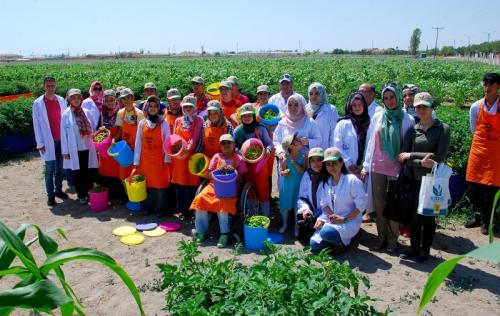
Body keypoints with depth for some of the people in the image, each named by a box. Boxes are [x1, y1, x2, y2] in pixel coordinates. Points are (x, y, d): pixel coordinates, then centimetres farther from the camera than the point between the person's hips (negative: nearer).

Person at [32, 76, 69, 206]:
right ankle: (50, 195, 8)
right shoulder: (38, 103, -3)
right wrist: (40, 143, -7)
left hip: (61, 140, 3)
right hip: (48, 141, -3)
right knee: (50, 169, 0)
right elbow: (36, 124, -3)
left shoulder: (61, 101, 6)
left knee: (60, 167, 11)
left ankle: (58, 190, 25)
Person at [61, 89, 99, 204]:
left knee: (90, 172, 6)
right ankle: (81, 195, 21)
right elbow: (63, 134, -2)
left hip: (88, 148, 2)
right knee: (78, 173, 8)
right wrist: (65, 151, -3)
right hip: (75, 149, -2)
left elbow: (94, 128, 8)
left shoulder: (87, 112, 5)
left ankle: (89, 193, 23)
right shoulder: (66, 114, -3)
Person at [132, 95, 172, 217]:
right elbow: (138, 143, 5)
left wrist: (167, 160, -6)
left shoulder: (163, 123, -2)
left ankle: (160, 210, 14)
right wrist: (136, 162, 3)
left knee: (160, 184, 0)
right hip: (145, 160, 3)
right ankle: (148, 208, 25)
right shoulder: (142, 123, 5)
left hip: (159, 160, -3)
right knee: (147, 185, 9)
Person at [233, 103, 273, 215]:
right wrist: (240, 152, -14)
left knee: (262, 186, 0)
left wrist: (268, 149, -21)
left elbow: (269, 143, 0)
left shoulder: (261, 128, -4)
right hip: (245, 163, 2)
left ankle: (266, 214, 11)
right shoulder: (238, 130, 2)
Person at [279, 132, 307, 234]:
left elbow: (304, 171, -17)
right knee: (285, 206, 11)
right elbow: (282, 171, 0)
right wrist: (284, 173, -23)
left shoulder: (303, 157, -11)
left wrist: (295, 163, -26)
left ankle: (297, 226, 29)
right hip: (288, 184, 0)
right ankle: (285, 224, 34)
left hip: (298, 185, 0)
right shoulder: (286, 158, -11)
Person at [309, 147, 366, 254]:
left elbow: (361, 205, -14)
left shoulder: (352, 180, -13)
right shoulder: (325, 182, 6)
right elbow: (324, 203, 5)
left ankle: (344, 241, -1)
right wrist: (332, 216, -15)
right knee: (314, 244, -13)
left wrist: (344, 219, -18)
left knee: (326, 232, -32)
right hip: (330, 220, 6)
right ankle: (336, 240, 13)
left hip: (350, 222, -5)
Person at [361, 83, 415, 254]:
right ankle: (382, 238, 21)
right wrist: (366, 166, 5)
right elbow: (370, 142, 7)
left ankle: (392, 240, 18)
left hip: (396, 168, -2)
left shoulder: (407, 119, -1)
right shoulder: (377, 117, 5)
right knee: (379, 204, 7)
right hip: (377, 168, 2)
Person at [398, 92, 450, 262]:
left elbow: (439, 157, -14)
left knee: (428, 216, 8)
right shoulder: (412, 130, 6)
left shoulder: (443, 129, -4)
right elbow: (403, 157, -3)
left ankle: (425, 250, 25)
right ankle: (414, 247, 28)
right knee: (413, 215, 10)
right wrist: (421, 162, -19)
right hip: (413, 179, 3)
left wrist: (411, 155, -12)